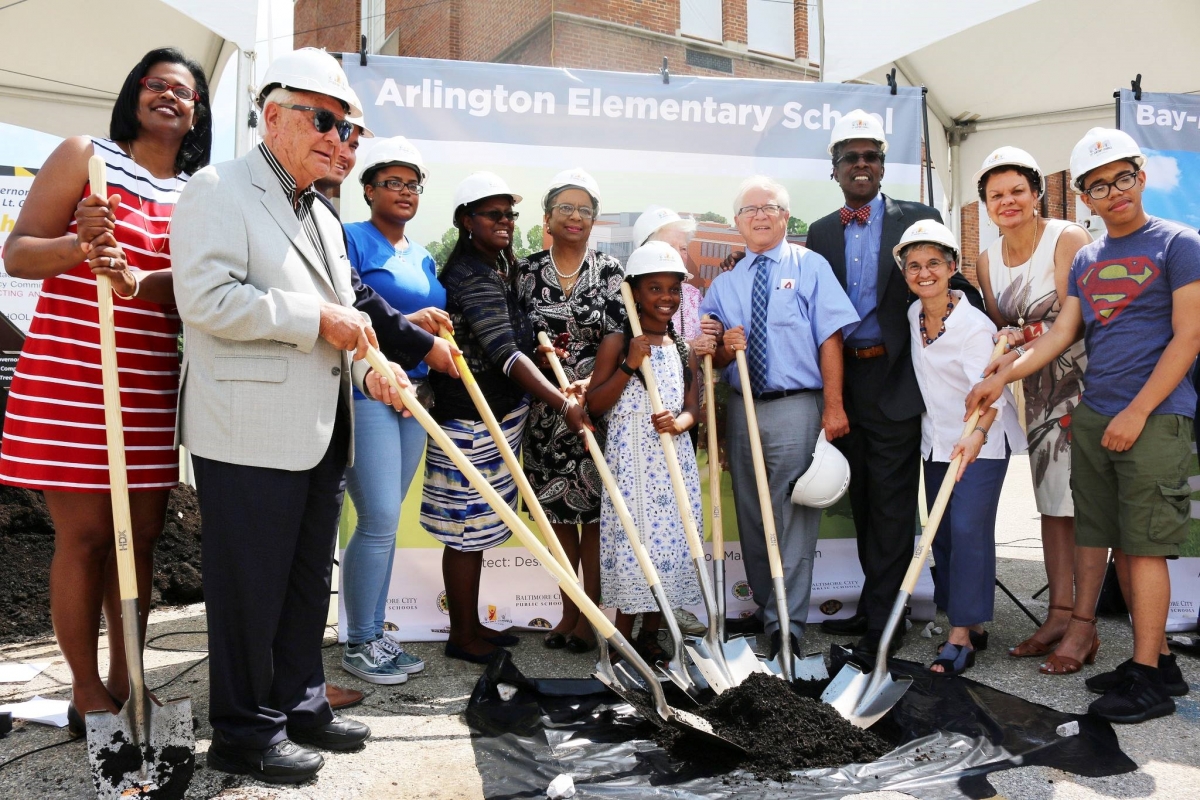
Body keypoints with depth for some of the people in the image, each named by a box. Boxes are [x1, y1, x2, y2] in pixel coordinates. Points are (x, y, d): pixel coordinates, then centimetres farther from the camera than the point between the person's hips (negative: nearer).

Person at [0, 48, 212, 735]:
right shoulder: (85, 156, 4)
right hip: (71, 379, -4)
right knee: (86, 536, -1)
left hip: (154, 388, 4)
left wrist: (140, 280, -18)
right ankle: (87, 692, 14)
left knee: (141, 535, 8)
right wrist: (76, 247, -21)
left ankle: (125, 683, 22)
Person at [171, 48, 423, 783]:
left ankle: (300, 704, 31)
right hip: (251, 433, -8)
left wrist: (371, 365, 5)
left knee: (309, 580, 16)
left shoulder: (324, 217, 22)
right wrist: (318, 320, -18)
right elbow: (206, 297, -19)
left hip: (321, 435, 9)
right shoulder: (220, 190, -5)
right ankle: (244, 732, 18)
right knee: (251, 585, 2)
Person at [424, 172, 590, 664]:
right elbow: (505, 354, -27)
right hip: (469, 419, -9)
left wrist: (539, 340, 3)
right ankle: (462, 637, 15)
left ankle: (471, 625, 28)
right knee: (467, 529, 1)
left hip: (500, 415, 9)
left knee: (478, 528, 16)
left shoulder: (501, 265, 13)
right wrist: (562, 403, -32)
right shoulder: (471, 275, -18)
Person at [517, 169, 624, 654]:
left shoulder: (609, 271, 2)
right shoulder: (527, 272, 7)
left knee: (593, 509, 1)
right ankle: (569, 610, 22)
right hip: (546, 409, 2)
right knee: (558, 510, 8)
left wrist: (592, 383, -20)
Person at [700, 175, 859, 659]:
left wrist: (833, 406, -13)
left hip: (795, 407, -5)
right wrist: (725, 346, -7)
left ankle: (786, 627, 4)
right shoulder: (723, 284, 14)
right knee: (750, 516, 13)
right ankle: (763, 607, 29)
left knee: (793, 519, -5)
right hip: (741, 409, 5)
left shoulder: (810, 267, 3)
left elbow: (830, 338, -6)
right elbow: (713, 359, 16)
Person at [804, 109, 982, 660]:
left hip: (896, 382, -4)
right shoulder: (821, 232, 11)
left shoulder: (918, 219, 1)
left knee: (891, 503, 0)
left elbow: (951, 284, 1)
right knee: (862, 501, 14)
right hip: (843, 383, 4)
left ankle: (882, 619, 8)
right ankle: (873, 604, 27)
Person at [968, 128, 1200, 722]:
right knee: (1111, 540, 8)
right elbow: (1061, 334, 11)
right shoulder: (1086, 259, 16)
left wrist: (1137, 412, -13)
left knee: (1143, 544, -5)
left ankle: (1147, 679, 4)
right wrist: (1003, 376, -2)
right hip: (1093, 417, 6)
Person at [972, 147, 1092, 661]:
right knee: (1051, 500, 8)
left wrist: (1027, 335, -26)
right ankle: (1059, 612, 15)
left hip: (1083, 380, -6)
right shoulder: (987, 261, 8)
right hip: (1037, 389, 7)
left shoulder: (1067, 240, -11)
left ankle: (1083, 621, 1)